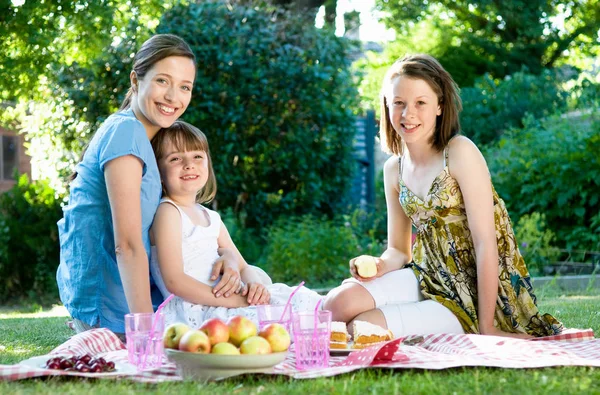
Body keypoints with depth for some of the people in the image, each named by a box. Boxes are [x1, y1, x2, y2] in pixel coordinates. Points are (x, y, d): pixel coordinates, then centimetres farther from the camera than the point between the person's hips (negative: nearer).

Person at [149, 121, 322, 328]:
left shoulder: (211, 218, 18)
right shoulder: (168, 212, -7)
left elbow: (242, 267, 20)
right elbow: (174, 281, -16)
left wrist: (254, 284, -5)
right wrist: (233, 301, -19)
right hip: (194, 313, -8)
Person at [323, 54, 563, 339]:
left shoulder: (460, 153, -15)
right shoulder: (394, 169, 7)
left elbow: (486, 243, -17)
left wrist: (485, 329, -18)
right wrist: (379, 266, -12)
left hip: (475, 295, -6)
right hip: (429, 278, 6)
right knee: (339, 304, -16)